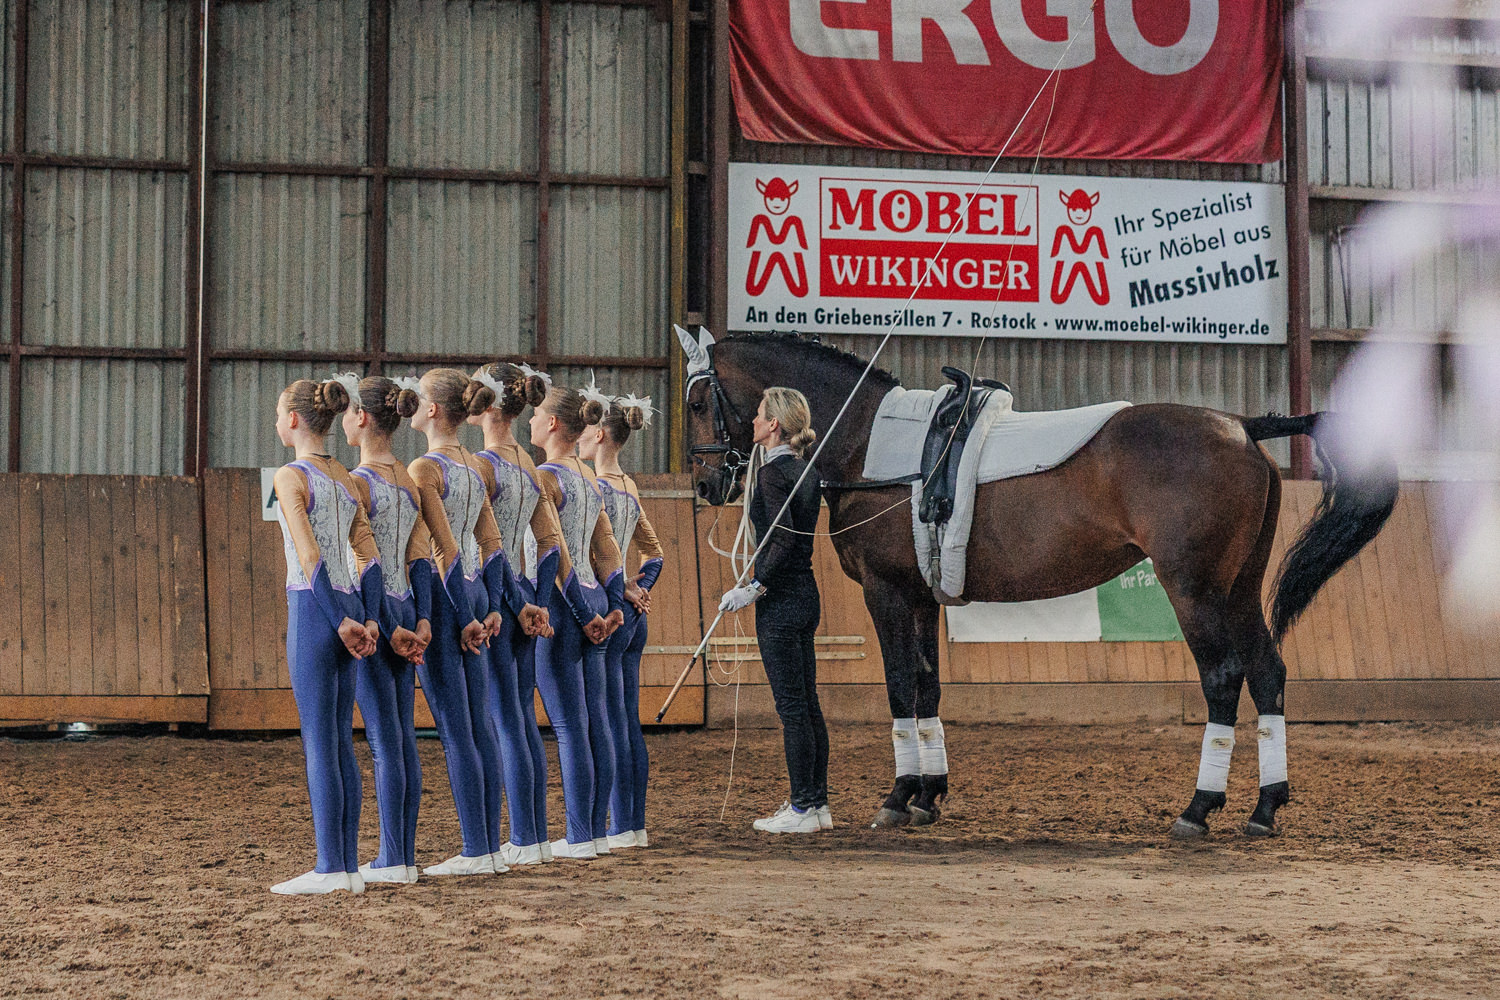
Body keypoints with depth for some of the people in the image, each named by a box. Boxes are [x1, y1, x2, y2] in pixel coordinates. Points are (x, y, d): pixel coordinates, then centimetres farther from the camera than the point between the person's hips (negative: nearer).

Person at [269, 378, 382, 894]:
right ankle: (350, 867, 10)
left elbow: (310, 558, -15)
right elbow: (369, 555, 9)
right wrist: (368, 620, 6)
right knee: (341, 740, 9)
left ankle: (329, 868, -4)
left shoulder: (291, 476, -9)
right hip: (348, 608, 7)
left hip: (314, 609, -7)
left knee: (319, 740, -5)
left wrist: (340, 622, -13)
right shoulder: (345, 478, 13)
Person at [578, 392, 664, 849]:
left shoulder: (595, 487, -13)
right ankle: (636, 825, 12)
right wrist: (639, 590, 11)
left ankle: (620, 828, -4)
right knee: (630, 723, 10)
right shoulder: (630, 488, 14)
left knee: (610, 724, -5)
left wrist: (624, 589, -7)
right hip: (632, 615, 9)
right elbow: (653, 551, 22)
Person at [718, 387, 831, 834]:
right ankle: (817, 803, 17)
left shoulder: (773, 473, -15)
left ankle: (803, 809, -2)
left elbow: (783, 541, -23)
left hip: (781, 598, -9)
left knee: (792, 707, -5)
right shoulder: (805, 471, 10)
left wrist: (754, 588, -21)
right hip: (806, 595, 9)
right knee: (807, 704, 12)